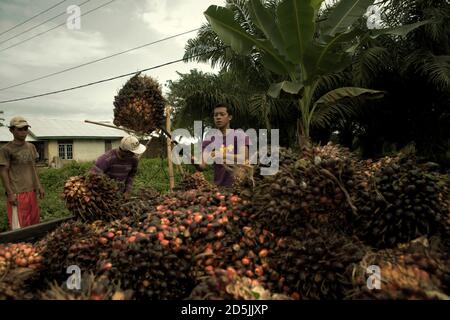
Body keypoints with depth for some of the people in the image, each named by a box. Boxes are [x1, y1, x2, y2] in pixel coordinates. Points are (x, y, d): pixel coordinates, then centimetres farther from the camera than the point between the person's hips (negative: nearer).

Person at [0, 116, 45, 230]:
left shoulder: (31, 147, 11)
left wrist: (39, 186, 13)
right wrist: (10, 193, -12)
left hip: (31, 191, 6)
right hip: (17, 193, -6)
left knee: (34, 222, 11)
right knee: (18, 227, -4)